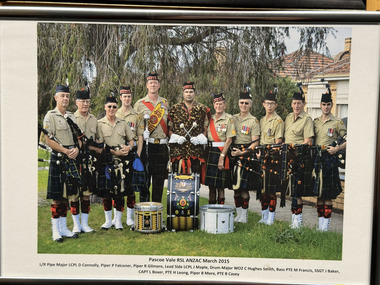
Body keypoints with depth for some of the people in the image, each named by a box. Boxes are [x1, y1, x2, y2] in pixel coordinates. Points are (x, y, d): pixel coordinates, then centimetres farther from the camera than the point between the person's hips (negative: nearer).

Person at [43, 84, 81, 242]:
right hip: (58, 158, -6)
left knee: (69, 194, 9)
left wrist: (76, 149, -4)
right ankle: (56, 230, 6)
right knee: (57, 197, -2)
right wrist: (66, 151, -18)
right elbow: (49, 140, -11)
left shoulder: (72, 116, 15)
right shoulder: (50, 116, -4)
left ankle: (63, 228, 19)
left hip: (72, 158, 6)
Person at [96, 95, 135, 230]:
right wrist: (114, 152, -15)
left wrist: (129, 147, -6)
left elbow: (131, 140, 16)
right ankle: (108, 220, 13)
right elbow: (100, 145, -4)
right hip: (107, 161, -2)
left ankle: (118, 220, 12)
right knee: (106, 191, 0)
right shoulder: (100, 124, 2)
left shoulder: (123, 123, 12)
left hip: (122, 161, 2)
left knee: (120, 190, 2)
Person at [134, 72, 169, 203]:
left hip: (162, 146, 3)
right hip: (146, 146, -3)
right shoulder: (139, 104, 4)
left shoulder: (165, 103, 13)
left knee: (159, 179, 6)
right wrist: (142, 134, -10)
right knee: (145, 178, 0)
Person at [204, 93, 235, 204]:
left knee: (220, 186, -2)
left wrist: (222, 157, -15)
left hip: (222, 152, -5)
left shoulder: (229, 119, -3)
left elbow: (229, 140, -9)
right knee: (211, 185, 8)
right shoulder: (210, 119, 13)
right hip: (210, 152, 5)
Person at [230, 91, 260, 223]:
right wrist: (232, 150, 3)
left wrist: (242, 152, -15)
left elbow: (255, 143, -6)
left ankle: (244, 216, 4)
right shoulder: (233, 118, 13)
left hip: (246, 156, -4)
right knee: (235, 187, 6)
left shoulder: (254, 121, -1)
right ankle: (238, 214, 16)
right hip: (234, 155, 5)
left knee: (244, 187, -6)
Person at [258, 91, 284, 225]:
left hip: (273, 157, -7)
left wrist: (267, 154, -18)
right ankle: (264, 217, 20)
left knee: (271, 190, -3)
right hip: (262, 157, 7)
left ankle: (270, 219, 5)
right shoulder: (261, 120, 16)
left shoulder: (278, 121, -6)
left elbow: (278, 142, -10)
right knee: (262, 189, 10)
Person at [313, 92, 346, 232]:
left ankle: (326, 225, 3)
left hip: (329, 159, -4)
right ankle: (320, 224, 18)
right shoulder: (315, 122, 13)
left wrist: (337, 148, -15)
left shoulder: (337, 122, 1)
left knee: (328, 195, -3)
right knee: (318, 193, 9)